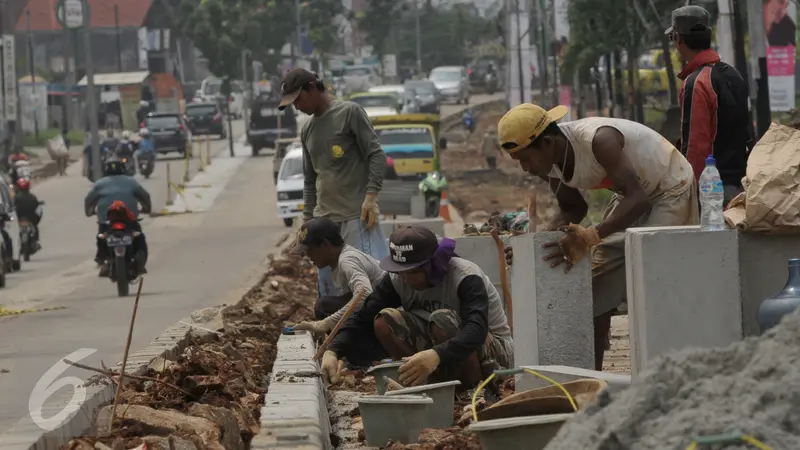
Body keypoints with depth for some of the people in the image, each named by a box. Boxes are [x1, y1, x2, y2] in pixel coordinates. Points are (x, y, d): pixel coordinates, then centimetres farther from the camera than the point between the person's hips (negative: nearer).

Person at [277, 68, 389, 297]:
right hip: (324, 218, 7)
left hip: (357, 216, -7)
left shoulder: (349, 112, -2)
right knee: (329, 291, 4)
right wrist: (308, 219, 18)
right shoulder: (307, 130, 18)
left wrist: (371, 196, -16)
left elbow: (376, 155, -7)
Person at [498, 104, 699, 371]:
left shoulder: (598, 140, -36)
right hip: (631, 197, 8)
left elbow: (636, 198, -41)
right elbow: (573, 210, 4)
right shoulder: (549, 163, -10)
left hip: (670, 189, -8)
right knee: (599, 287, 3)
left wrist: (590, 237, -51)